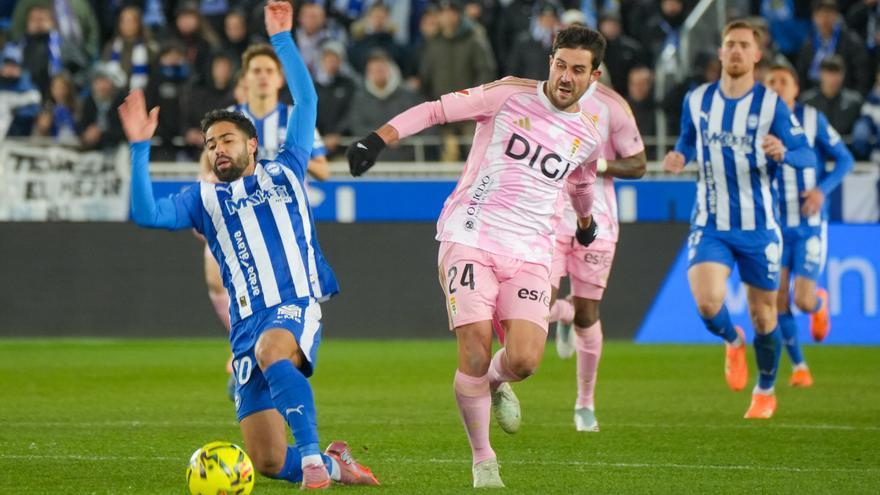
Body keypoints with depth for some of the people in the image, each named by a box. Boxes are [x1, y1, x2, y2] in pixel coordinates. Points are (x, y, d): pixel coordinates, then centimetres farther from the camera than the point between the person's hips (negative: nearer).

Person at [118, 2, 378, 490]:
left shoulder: (284, 172, 18)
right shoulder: (204, 199, 19)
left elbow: (306, 100, 15)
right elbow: (146, 213, 3)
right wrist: (140, 147, -3)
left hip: (296, 307, -3)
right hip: (248, 323, 3)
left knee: (272, 351, -41)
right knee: (267, 463, -5)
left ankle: (313, 457, -40)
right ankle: (333, 462, 21)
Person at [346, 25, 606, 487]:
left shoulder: (587, 138, 11)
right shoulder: (509, 95, -1)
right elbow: (436, 110, -1)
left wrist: (585, 219, 52)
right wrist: (380, 137, -13)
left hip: (529, 254, 3)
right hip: (470, 239, -3)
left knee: (524, 360, -17)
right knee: (475, 352, -14)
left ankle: (496, 382, 22)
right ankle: (483, 462, 4)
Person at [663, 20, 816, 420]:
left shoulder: (771, 104, -6)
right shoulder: (696, 101, 3)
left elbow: (808, 155, -8)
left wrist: (783, 152, -31)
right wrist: (679, 158, -3)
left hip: (758, 227, -1)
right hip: (710, 225, 1)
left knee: (763, 313, 7)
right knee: (707, 303, -20)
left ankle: (765, 392, 30)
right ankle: (733, 342, 16)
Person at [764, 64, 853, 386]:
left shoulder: (813, 120, -5)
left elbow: (845, 159, 1)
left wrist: (823, 189, -15)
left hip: (810, 225, -2)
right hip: (775, 225, 2)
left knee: (804, 302, -10)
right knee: (778, 299, -5)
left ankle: (820, 303, 28)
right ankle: (799, 366, 12)